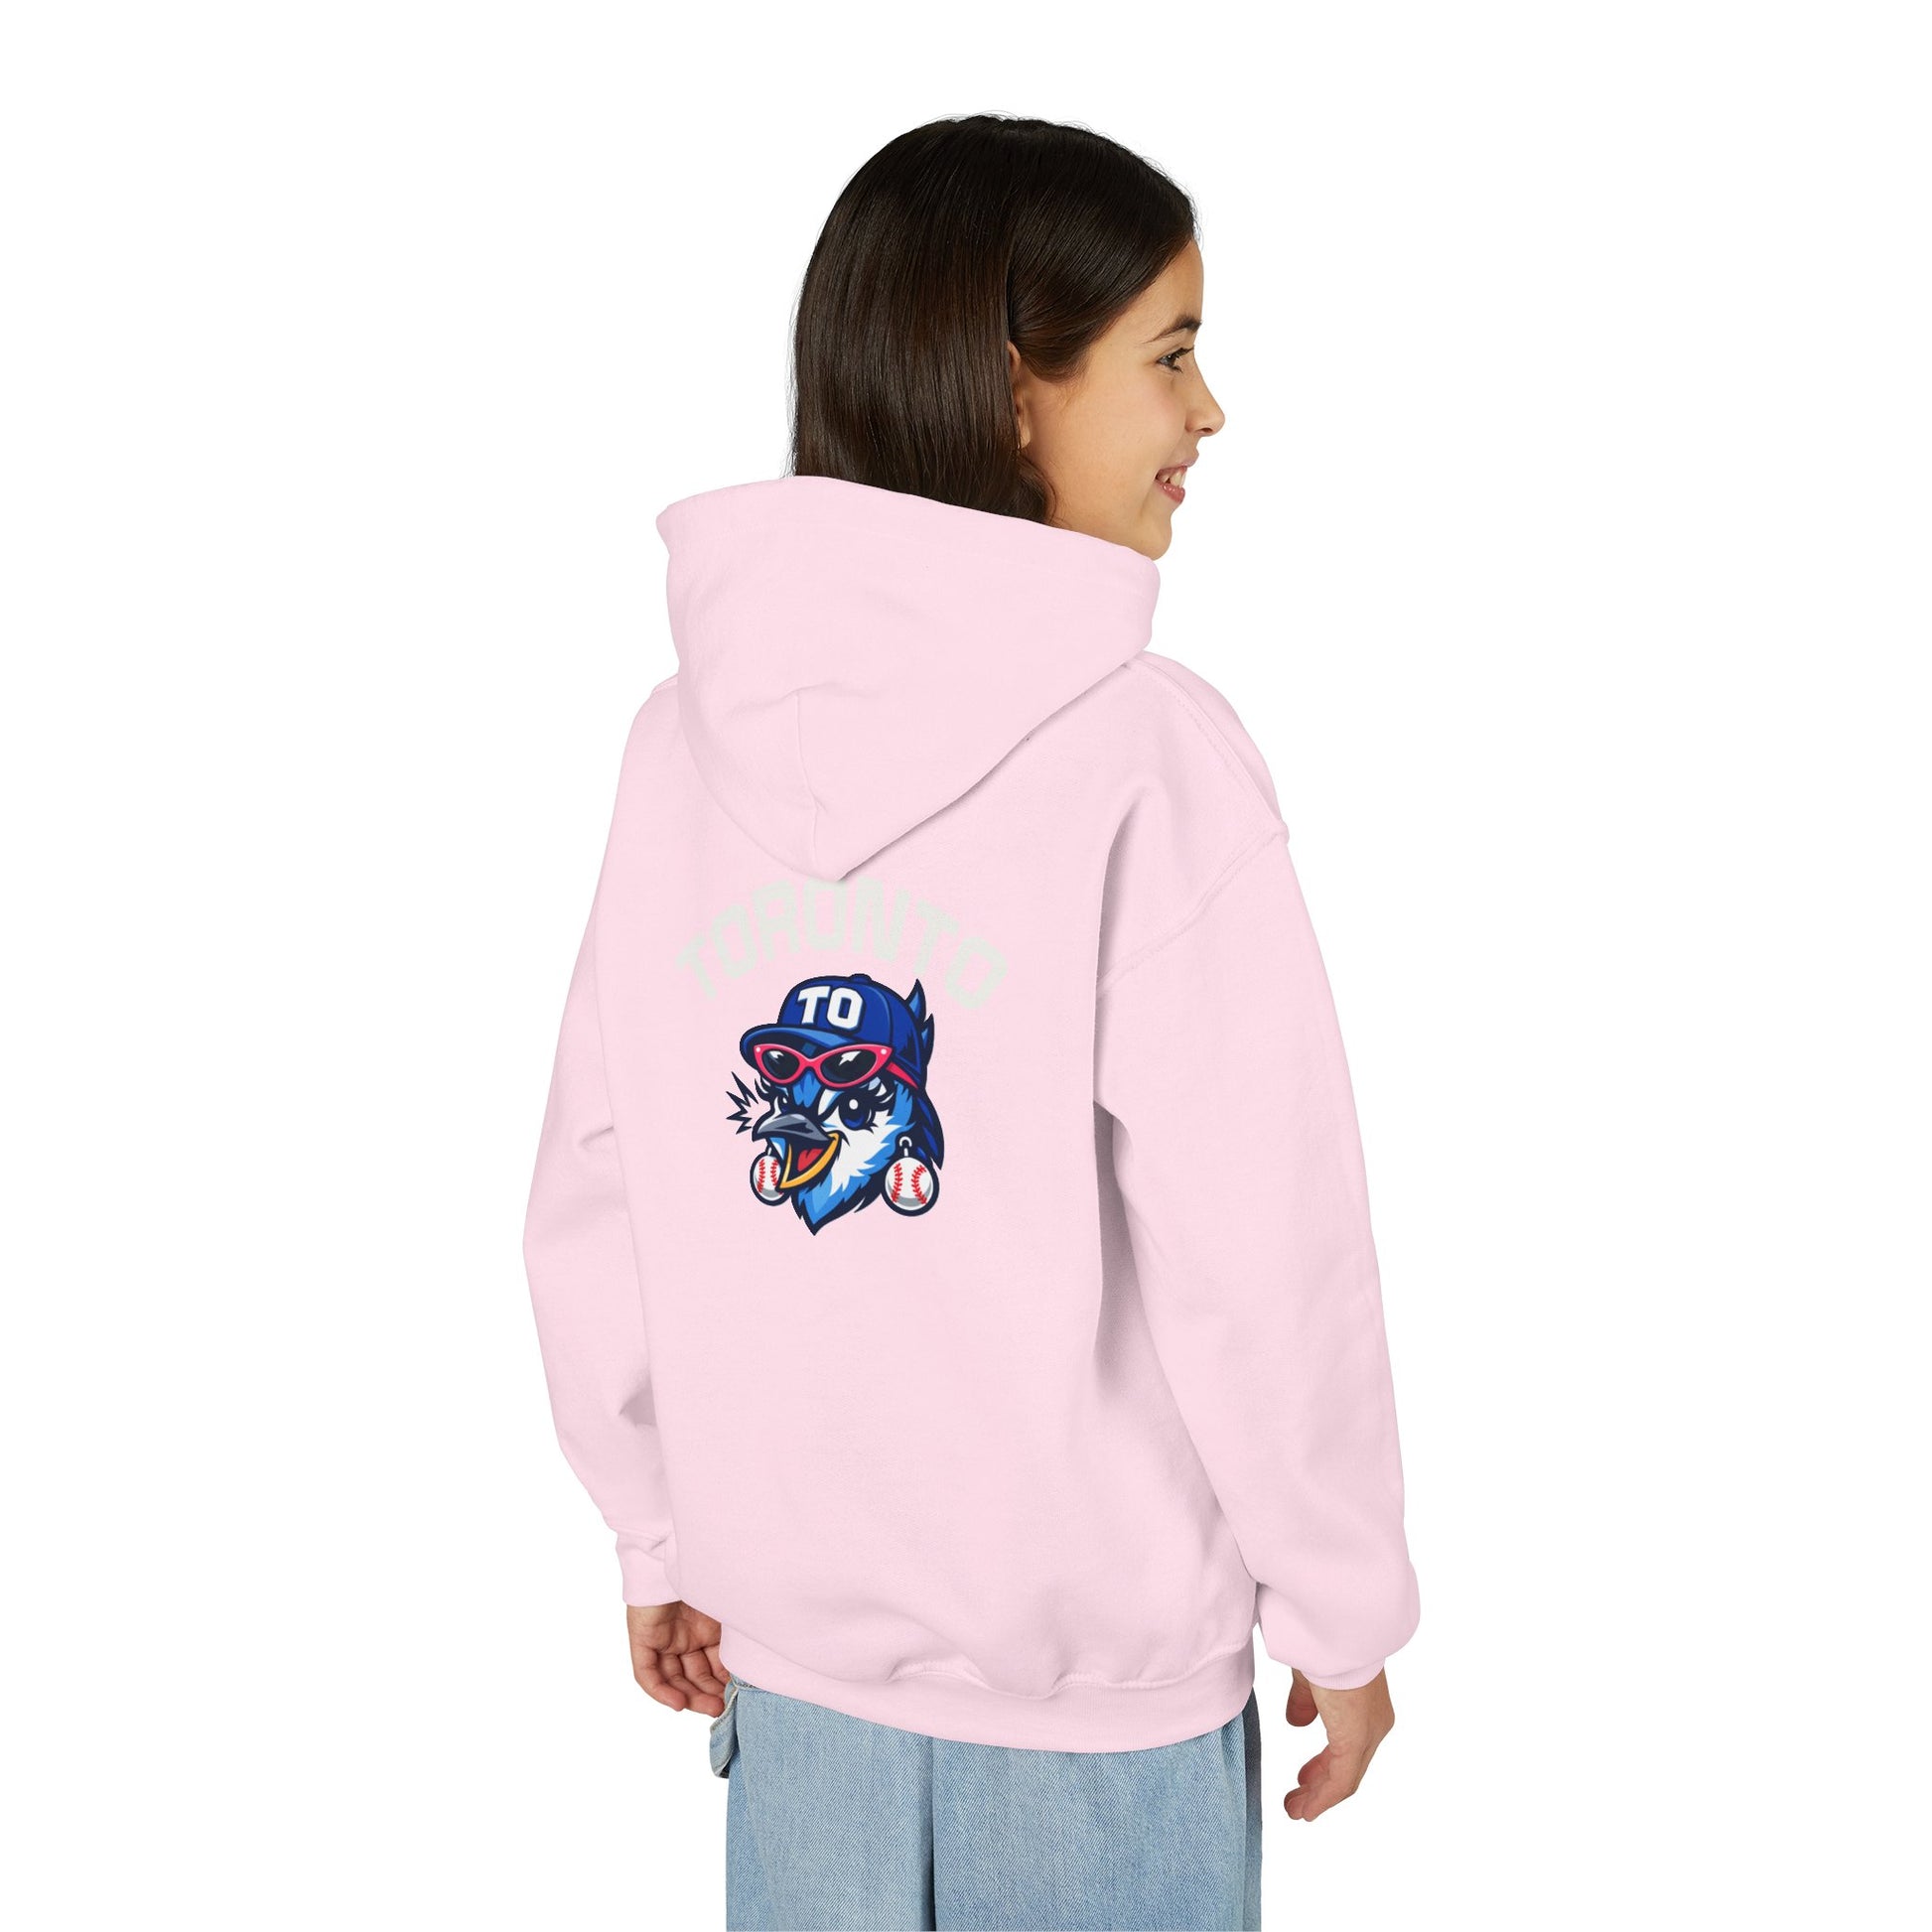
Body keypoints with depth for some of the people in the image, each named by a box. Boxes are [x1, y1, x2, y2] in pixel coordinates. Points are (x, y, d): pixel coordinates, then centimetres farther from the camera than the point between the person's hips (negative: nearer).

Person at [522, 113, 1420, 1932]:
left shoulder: (687, 731, -4)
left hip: (789, 1638, 4)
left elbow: (595, 1192, 1)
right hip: (1102, 1661, -4)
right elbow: (1264, 1250, -17)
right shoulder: (1149, 754, -20)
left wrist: (663, 1538, 13)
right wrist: (1343, 1611, -2)